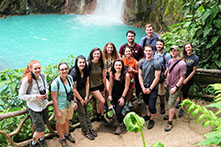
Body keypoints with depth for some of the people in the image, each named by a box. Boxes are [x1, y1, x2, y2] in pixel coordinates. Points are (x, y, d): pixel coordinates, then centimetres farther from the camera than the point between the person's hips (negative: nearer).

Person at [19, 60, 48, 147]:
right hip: (34, 108, -6)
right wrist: (36, 96, -25)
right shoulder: (27, 80, -25)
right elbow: (21, 95, -18)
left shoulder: (42, 75, -8)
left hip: (44, 105, 6)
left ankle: (41, 139, 53)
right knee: (40, 129, 0)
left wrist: (46, 93, -10)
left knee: (43, 123, 24)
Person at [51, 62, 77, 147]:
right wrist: (57, 111, -19)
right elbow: (54, 98, -22)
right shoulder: (56, 83, -28)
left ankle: (67, 134, 52)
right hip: (61, 107, -6)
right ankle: (62, 138, 41)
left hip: (70, 104, 6)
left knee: (67, 120, 27)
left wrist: (74, 102, 9)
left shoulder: (70, 78, -8)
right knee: (60, 123, 16)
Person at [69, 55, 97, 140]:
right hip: (75, 94, -6)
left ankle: (90, 128, 22)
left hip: (83, 91, 6)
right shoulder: (73, 73, -26)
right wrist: (80, 99, -11)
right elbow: (74, 89, -20)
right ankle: (86, 132, 12)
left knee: (86, 110, 12)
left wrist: (86, 96, 1)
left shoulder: (86, 71, -7)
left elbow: (87, 84, 2)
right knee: (81, 113, 1)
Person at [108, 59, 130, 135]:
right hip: (114, 94, 4)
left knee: (118, 111, -11)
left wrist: (122, 97, -16)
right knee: (116, 110, 11)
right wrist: (110, 95, 3)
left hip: (122, 95, -4)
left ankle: (120, 125, 15)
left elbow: (126, 87, -15)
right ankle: (123, 118, 42)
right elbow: (111, 85, 1)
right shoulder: (112, 73, -9)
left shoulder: (126, 75, -20)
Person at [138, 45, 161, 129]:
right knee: (146, 103, 21)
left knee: (151, 106, -6)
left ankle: (151, 120, 16)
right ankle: (148, 115, 43)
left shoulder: (156, 63, -12)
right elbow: (140, 75, 4)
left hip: (153, 88, -5)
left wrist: (150, 89, -14)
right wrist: (143, 87, -5)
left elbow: (157, 78, -13)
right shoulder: (141, 62, 2)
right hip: (144, 87, 5)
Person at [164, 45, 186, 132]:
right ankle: (171, 114, 40)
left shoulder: (182, 64, -19)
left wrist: (175, 87, -16)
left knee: (171, 104, -6)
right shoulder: (170, 61, 2)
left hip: (175, 87, -7)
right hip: (168, 85, 7)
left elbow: (182, 78, -16)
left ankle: (170, 123, 3)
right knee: (169, 101, 19)